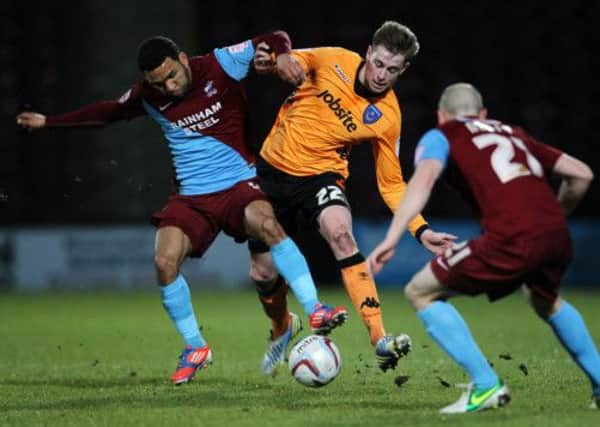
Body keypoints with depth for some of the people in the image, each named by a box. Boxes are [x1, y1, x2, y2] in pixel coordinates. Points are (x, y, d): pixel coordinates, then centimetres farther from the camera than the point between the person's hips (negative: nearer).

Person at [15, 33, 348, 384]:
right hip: (192, 196, 3)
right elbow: (108, 112, 20)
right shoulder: (148, 98, 2)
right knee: (165, 261, -18)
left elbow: (273, 39, -3)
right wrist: (48, 122, 24)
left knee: (266, 224, -35)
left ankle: (314, 311, -32)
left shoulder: (220, 65, -9)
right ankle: (196, 348, 2)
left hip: (238, 184, -3)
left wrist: (282, 55, -27)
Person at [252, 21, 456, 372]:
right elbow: (295, 60, 7)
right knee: (264, 273, 6)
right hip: (274, 167, 2)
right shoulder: (333, 61, -12)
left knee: (341, 233, -34)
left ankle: (380, 340, -38)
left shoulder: (387, 117, -13)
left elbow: (391, 183, -5)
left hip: (321, 175, -2)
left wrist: (421, 230, -17)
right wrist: (271, 61, -18)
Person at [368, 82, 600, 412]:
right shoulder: (512, 133, 31)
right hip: (557, 236, 6)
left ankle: (486, 385, 3)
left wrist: (392, 239, -14)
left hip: (511, 240, -6)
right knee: (546, 301, 38)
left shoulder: (442, 136, 17)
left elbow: (424, 178, -6)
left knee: (420, 292, 11)